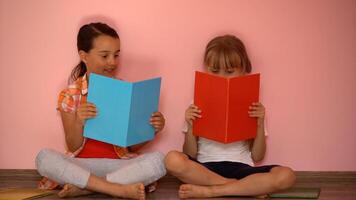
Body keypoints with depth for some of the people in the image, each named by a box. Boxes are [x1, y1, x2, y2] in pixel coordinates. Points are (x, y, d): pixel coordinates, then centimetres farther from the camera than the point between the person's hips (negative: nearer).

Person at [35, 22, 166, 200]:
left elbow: (132, 146, 5)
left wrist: (151, 130, -14)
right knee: (44, 157, -30)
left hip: (119, 164, 1)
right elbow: (73, 148, -3)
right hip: (82, 165, -1)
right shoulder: (70, 95, -1)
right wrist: (78, 123, -22)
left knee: (158, 160, -27)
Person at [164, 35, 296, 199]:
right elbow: (190, 155, 5)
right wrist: (190, 127, -11)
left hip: (241, 167, 1)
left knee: (286, 176, -27)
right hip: (205, 168, 0)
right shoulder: (198, 107, 8)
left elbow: (257, 156, 7)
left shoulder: (250, 107, 10)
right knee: (173, 160, -32)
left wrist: (260, 124, -7)